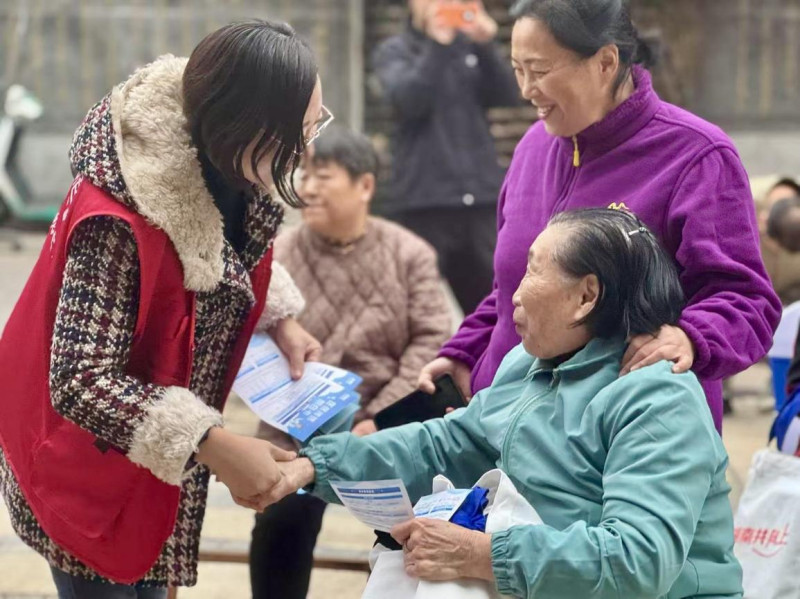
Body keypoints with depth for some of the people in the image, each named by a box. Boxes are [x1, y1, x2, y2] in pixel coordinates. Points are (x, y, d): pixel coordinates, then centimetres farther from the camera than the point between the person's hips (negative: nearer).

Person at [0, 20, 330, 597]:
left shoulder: (228, 174, -9)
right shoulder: (119, 219, -35)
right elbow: (80, 383, -36)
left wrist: (280, 318, -1)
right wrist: (216, 447, -39)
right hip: (90, 466, -7)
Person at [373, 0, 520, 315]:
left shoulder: (470, 45, 14)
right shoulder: (394, 51, 5)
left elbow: (508, 95, 1)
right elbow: (407, 100, -13)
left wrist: (486, 45, -12)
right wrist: (436, 46, -18)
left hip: (482, 195, 3)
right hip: (424, 199, -3)